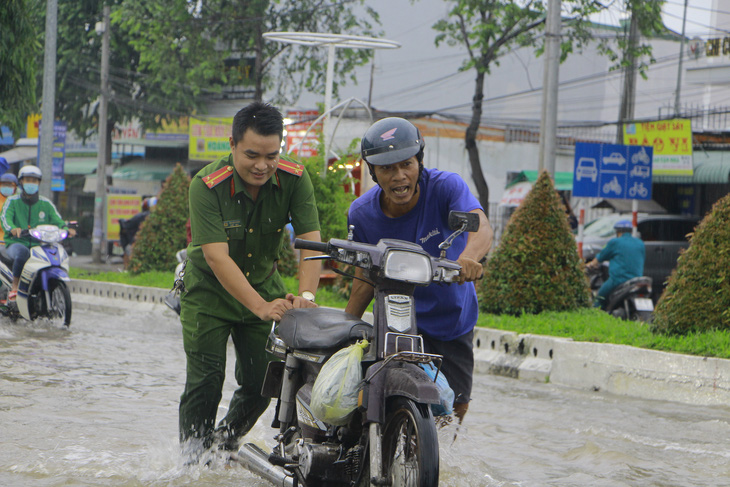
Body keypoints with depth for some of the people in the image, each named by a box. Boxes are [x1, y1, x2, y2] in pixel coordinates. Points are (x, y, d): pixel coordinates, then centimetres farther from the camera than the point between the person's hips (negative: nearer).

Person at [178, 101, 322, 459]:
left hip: (264, 282, 3)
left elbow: (311, 240, -23)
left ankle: (226, 443, 22)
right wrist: (262, 307, -43)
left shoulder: (295, 180, -16)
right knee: (206, 379, -11)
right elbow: (217, 257, -32)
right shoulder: (207, 186, -26)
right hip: (209, 288, -3)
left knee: (262, 382, -2)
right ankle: (193, 461, 3)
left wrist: (305, 295, -42)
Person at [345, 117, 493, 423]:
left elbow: (481, 227, -41)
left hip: (453, 318, 0)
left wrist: (469, 254, -64)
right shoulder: (362, 213, -13)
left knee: (455, 408, 11)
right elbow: (366, 277, 0)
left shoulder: (445, 186, -22)